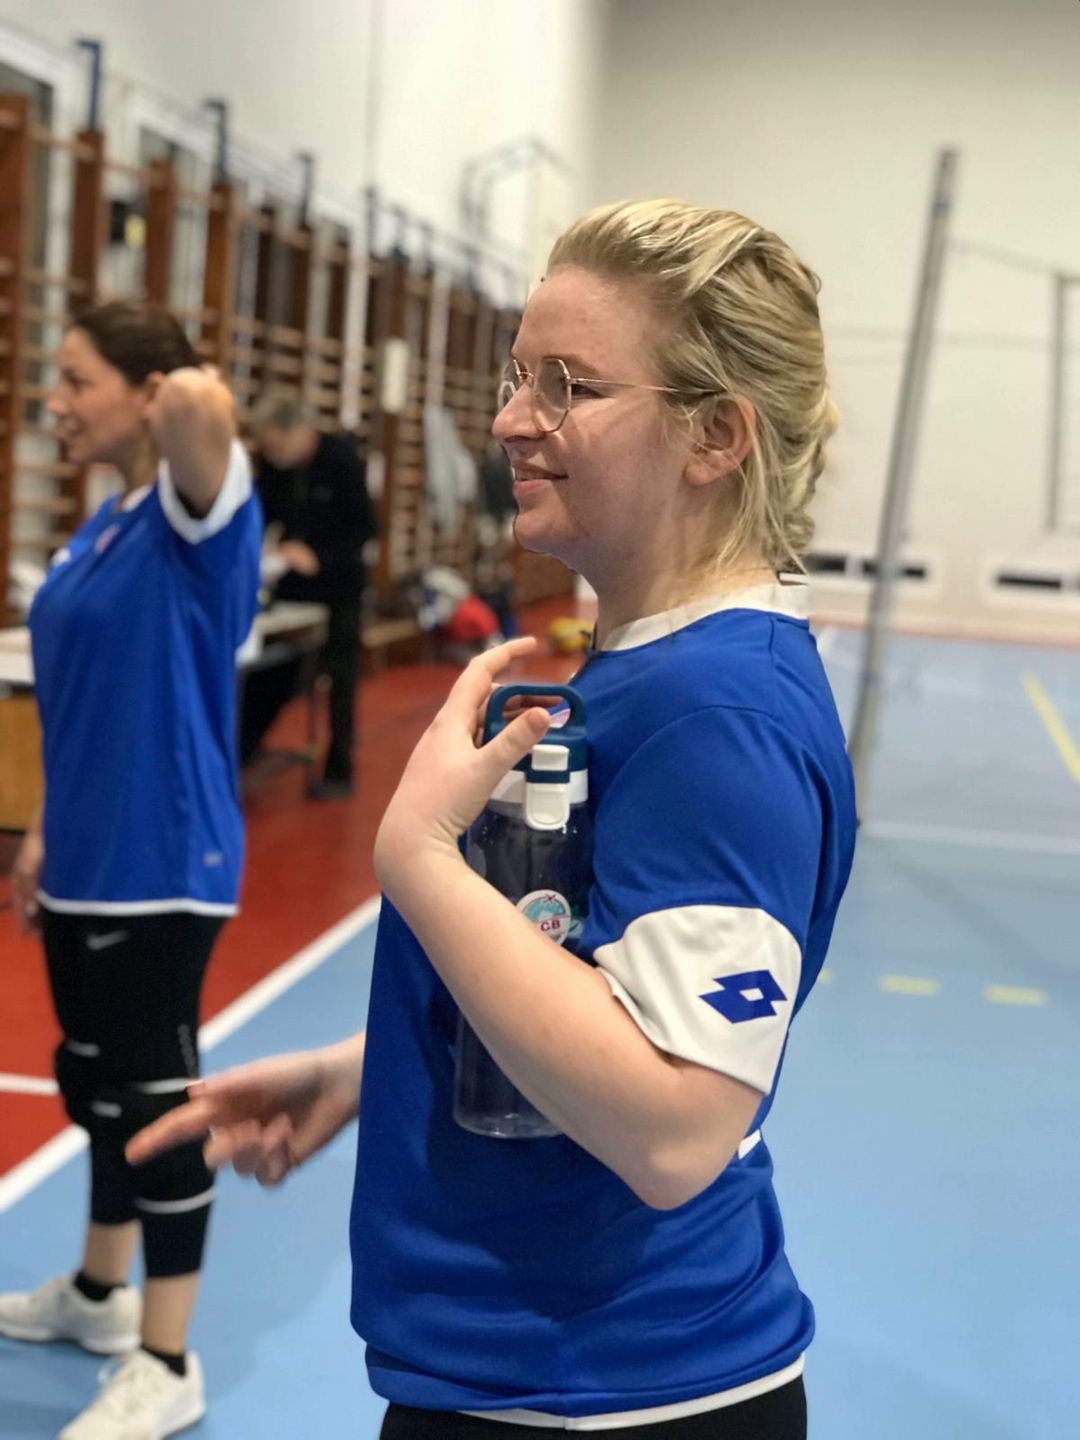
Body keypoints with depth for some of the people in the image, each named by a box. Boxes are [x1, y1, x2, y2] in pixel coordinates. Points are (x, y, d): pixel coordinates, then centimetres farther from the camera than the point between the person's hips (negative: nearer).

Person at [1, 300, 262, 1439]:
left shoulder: (194, 514, -15)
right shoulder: (103, 527, 11)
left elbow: (201, 404, -39)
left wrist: (185, 400, -16)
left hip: (161, 862, -9)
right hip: (92, 857, 9)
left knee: (156, 1096, 1)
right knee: (98, 1083, 21)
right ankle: (99, 1293, 40)